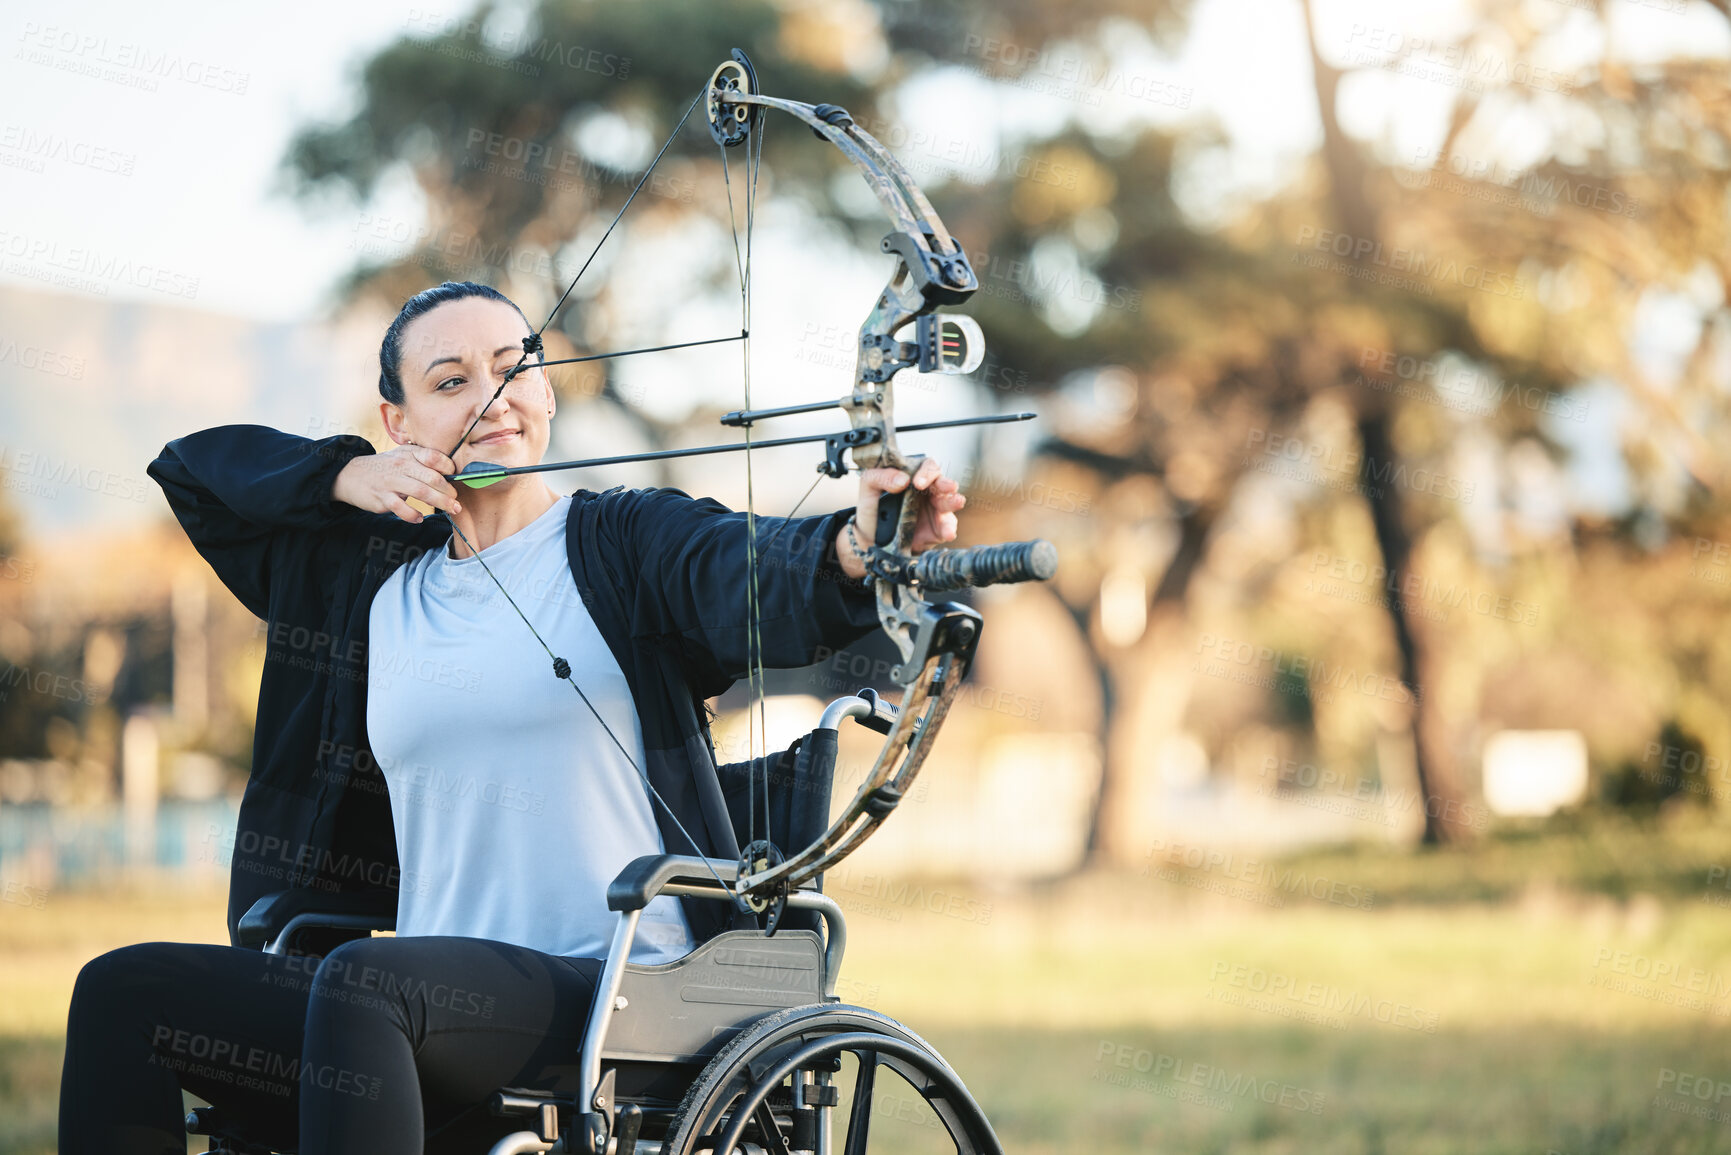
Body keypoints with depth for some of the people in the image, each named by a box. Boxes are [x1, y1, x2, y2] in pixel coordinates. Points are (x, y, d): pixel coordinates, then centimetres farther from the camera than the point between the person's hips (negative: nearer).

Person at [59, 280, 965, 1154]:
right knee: (124, 992, -6)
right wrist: (348, 476, 8)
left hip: (617, 997, -6)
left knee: (359, 984, -33)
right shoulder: (373, 582, 18)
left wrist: (855, 546, -44)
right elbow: (192, 469, 27)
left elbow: (766, 579, -19)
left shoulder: (629, 544, 2)